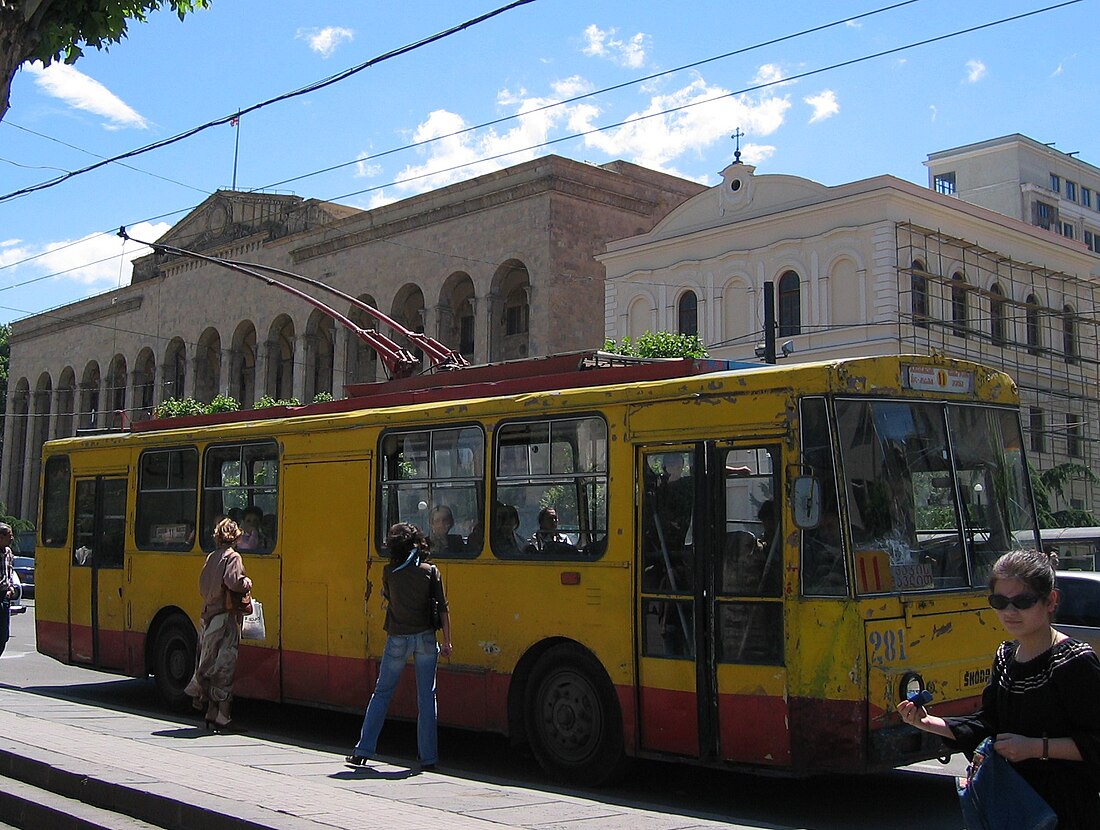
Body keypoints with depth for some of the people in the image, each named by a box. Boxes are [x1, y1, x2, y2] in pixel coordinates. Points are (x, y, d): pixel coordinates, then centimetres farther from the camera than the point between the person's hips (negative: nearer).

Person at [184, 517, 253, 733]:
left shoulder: (211, 557, 12)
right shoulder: (232, 557, -10)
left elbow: (203, 585, 17)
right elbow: (234, 582, -25)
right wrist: (248, 583, -7)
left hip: (207, 617, 8)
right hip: (225, 619, -8)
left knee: (210, 667, 13)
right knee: (225, 669, -5)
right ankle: (221, 718, -5)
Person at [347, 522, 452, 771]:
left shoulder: (389, 572, -2)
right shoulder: (430, 571, -2)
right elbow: (443, 608, -4)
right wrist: (446, 642, 0)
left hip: (397, 639, 0)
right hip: (425, 638, 0)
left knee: (381, 693, 12)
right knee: (426, 697, 6)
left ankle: (363, 751, 11)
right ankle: (428, 757, 5)